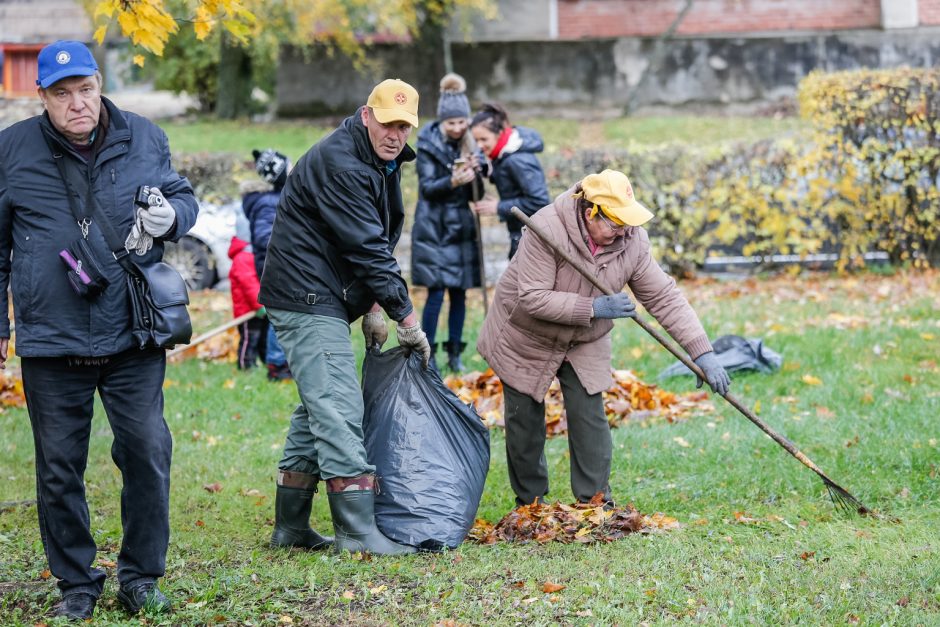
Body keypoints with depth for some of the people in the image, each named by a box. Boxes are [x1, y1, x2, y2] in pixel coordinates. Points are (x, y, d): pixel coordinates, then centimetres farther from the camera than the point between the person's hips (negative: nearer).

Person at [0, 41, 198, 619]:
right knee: (59, 469, 6)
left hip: (134, 338, 0)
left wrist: (170, 216, -7)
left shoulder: (144, 139, 3)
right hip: (51, 342, 0)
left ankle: (141, 577, 16)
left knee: (147, 453, -1)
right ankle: (77, 583, 21)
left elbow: (185, 197, 17)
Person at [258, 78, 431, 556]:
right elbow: (367, 248, -22)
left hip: (320, 301, 11)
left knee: (317, 410, 14)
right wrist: (408, 319, -18)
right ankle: (357, 532, -16)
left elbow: (379, 242, 19)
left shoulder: (382, 165, 13)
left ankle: (290, 526, 20)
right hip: (306, 299, -11)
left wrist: (371, 306, 9)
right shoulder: (339, 164, -20)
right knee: (338, 410, -14)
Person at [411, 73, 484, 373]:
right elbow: (426, 186, -11)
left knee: (459, 292, 6)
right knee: (436, 292, -8)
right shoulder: (428, 144, -7)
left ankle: (455, 354, 15)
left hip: (461, 227, 5)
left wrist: (475, 175, -11)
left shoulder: (469, 146, 7)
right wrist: (452, 182, -28)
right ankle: (427, 356, 0)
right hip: (433, 227, -5)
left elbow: (476, 194, 10)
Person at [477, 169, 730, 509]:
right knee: (525, 422, 6)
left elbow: (664, 298, -13)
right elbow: (533, 299, -33)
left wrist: (702, 353, -19)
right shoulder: (547, 229, -32)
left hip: (585, 345, 3)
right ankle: (529, 503, 23)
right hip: (525, 339, -3)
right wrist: (594, 308, -37)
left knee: (590, 420, -6)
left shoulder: (632, 241, -17)